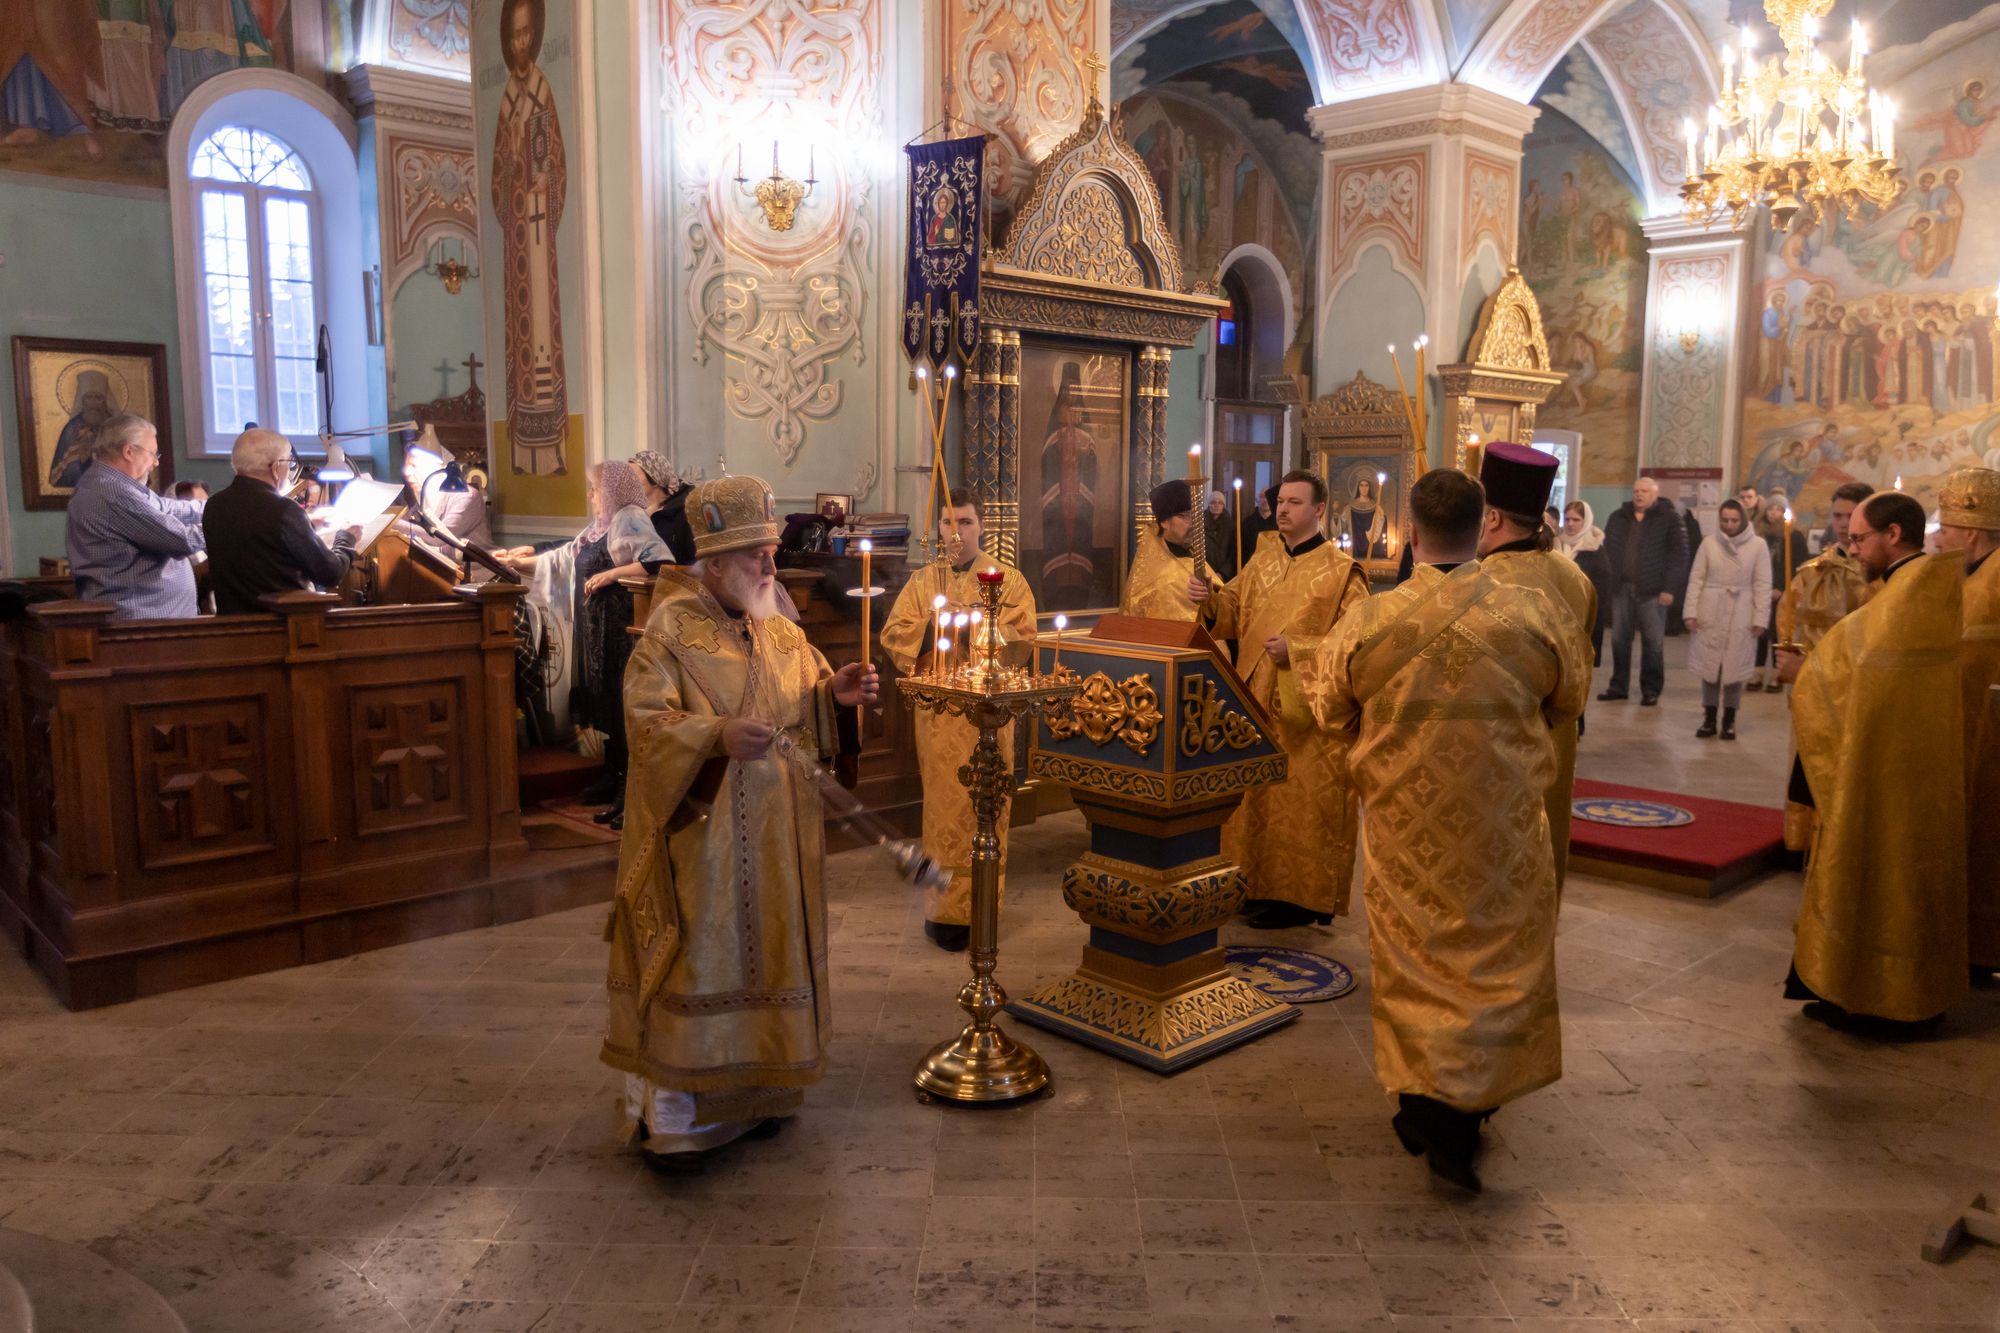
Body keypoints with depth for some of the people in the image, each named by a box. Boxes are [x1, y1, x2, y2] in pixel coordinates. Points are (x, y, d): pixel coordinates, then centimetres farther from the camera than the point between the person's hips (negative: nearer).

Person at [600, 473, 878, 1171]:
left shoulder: (780, 629, 9)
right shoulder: (672, 629, -10)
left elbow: (808, 706, 15)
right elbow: (648, 721, -16)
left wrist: (836, 694, -7)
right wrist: (717, 736, -32)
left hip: (776, 837, 7)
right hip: (702, 833, -6)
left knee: (766, 954, 13)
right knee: (696, 962, -1)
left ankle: (753, 1090, 29)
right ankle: (671, 1115, 13)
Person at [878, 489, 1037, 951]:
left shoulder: (1007, 579, 5)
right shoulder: (922, 582, 10)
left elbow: (1023, 637, -5)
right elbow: (893, 637, 2)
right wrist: (931, 623, -14)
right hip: (939, 711, 1)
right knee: (944, 805, 1)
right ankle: (945, 909, 8)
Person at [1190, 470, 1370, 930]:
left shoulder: (1341, 572, -8)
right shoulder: (1262, 559, 11)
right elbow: (1233, 612, 11)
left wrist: (1297, 649, -23)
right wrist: (1209, 600, -10)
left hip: (1307, 710, -6)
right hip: (1256, 701, 7)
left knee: (1303, 802, -1)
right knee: (1255, 796, 12)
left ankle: (1305, 897, 10)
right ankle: (1260, 885, 25)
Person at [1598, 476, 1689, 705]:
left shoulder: (1669, 518, -2)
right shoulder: (1619, 517, 11)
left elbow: (1679, 554, -6)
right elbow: (1609, 548, 18)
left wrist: (1669, 587, -11)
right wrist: (1613, 576, 6)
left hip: (1652, 589, -4)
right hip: (1621, 588, 4)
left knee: (1653, 641, -1)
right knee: (1619, 639, 7)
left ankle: (1651, 689, 8)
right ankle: (1618, 686, 17)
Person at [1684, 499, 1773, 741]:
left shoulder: (1758, 546, -4)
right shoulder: (1709, 543, 0)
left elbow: (1762, 585, -3)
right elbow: (1696, 579, 2)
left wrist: (1760, 619, -6)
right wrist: (1691, 612, -3)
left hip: (1740, 617, -1)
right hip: (1710, 614, 1)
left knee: (1734, 669, 4)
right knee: (1709, 667, 6)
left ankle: (1729, 721, 16)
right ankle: (1709, 719, 16)